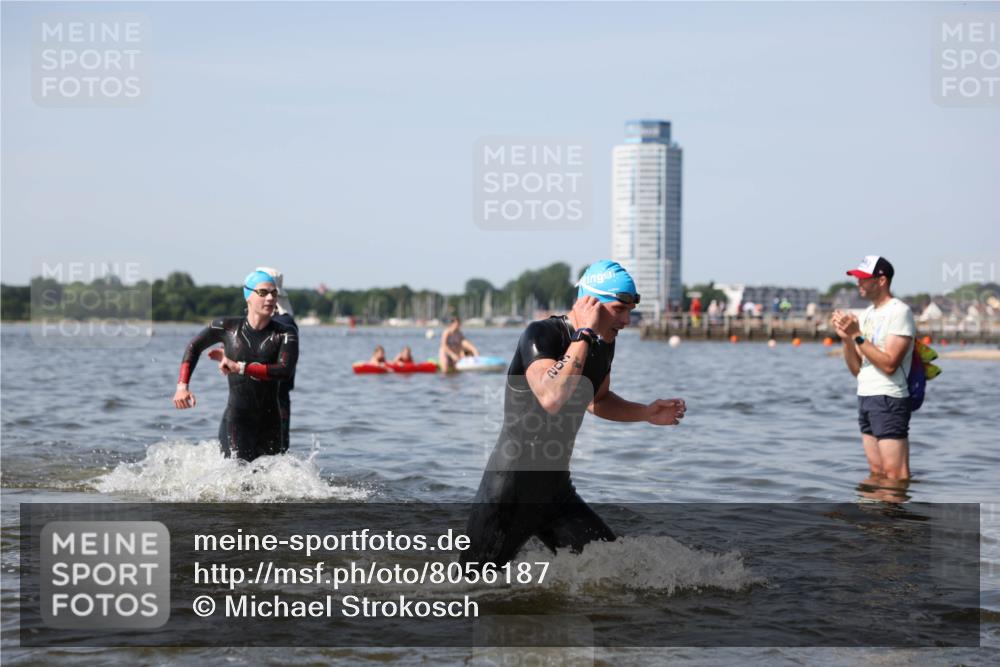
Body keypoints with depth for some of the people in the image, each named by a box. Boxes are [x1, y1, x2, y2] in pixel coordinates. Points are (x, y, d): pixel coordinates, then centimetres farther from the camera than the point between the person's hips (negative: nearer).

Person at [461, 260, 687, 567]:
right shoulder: (541, 335, -19)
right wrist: (583, 335, -31)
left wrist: (646, 413, 9)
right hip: (508, 490, -7)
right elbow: (552, 399, -38)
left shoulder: (603, 345, 4)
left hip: (556, 489, 7)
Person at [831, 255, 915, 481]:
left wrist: (857, 335, -18)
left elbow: (889, 364, -19)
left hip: (889, 401, -9)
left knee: (895, 475, -11)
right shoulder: (867, 314, 17)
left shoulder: (899, 312, -9)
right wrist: (846, 338, -2)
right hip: (866, 398, 9)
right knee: (876, 473, 9)